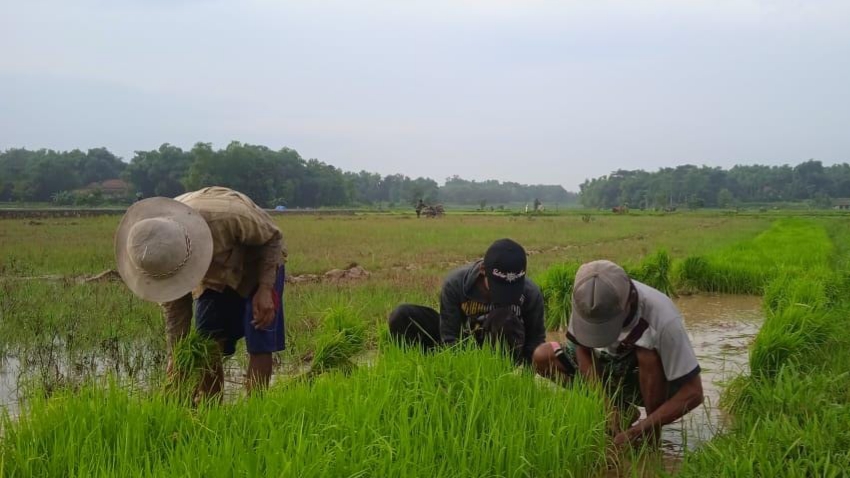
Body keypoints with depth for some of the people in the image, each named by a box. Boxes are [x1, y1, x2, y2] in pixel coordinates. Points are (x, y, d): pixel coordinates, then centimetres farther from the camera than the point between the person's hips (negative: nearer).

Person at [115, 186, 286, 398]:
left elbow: (273, 238, -22)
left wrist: (265, 289, -30)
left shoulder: (229, 216, -42)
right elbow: (173, 306, -11)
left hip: (256, 266, -4)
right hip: (213, 277, 4)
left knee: (259, 345, -12)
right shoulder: (161, 254, -26)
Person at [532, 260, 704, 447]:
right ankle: (622, 408, 0)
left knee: (648, 354, -38)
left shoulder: (663, 318, -35)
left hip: (652, 381, -4)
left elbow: (693, 393, -31)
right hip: (610, 368, 4)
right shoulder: (587, 299, -25)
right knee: (543, 357, -15)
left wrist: (638, 430, -34)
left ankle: (652, 438, -16)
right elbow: (583, 350, -12)